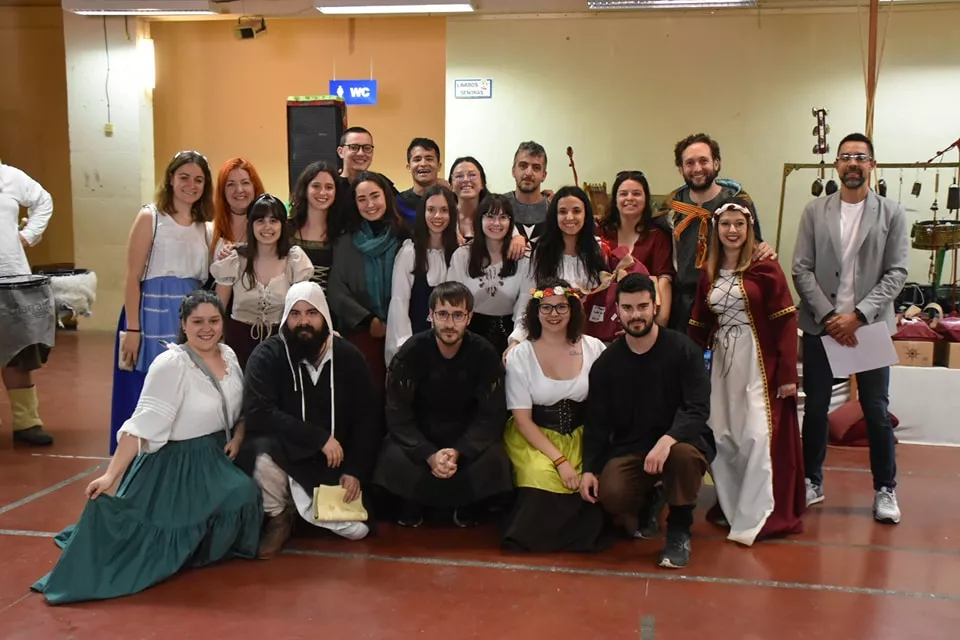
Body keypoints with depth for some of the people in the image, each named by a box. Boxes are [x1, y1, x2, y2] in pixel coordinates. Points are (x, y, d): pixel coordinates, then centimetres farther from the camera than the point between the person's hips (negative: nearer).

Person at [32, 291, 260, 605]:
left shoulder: (228, 355, 3)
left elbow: (241, 407, 16)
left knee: (245, 495, -14)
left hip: (215, 459, 7)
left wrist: (238, 437, -4)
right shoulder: (170, 364, -19)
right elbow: (143, 425, -24)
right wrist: (111, 475, -30)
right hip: (174, 463, -6)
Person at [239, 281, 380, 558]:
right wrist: (319, 438, -27)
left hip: (335, 462, 3)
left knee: (357, 528, -11)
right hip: (284, 453, -3)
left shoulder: (349, 357, -2)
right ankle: (279, 517, -6)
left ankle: (299, 503, 17)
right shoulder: (267, 355, -11)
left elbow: (366, 421, 2)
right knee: (263, 451, -37)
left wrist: (355, 471, -10)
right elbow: (258, 414, -24)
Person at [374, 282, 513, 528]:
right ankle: (411, 506, 5)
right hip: (418, 436, 0)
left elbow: (492, 416, -13)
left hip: (468, 438, 1)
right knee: (395, 460, -30)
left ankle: (468, 507, 6)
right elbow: (398, 414, -15)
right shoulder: (410, 352, -15)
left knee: (493, 462, -29)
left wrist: (458, 452, -29)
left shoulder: (485, 354, -13)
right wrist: (429, 454, -30)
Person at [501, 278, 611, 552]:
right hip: (533, 436, -2)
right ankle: (529, 528, -2)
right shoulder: (520, 355, -6)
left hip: (582, 435, 2)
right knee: (544, 479, -31)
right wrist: (559, 459, -18)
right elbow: (522, 419, -8)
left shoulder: (593, 348, -2)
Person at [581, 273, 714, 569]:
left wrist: (667, 440, -33)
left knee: (684, 454, -37)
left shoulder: (682, 349, -7)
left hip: (679, 440, -1)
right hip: (629, 447, 2)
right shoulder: (606, 362, 2)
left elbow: (698, 409, -15)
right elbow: (596, 424, 4)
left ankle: (679, 532, -10)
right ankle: (646, 505, 12)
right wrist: (589, 468, -9)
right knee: (611, 493, -28)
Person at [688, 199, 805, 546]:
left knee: (757, 437, -7)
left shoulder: (765, 267, -7)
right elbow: (699, 325, 12)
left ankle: (755, 517, 2)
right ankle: (731, 508, 23)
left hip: (758, 362, -5)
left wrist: (788, 373, -14)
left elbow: (786, 321, -10)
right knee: (722, 439, 7)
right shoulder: (709, 273, 10)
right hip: (721, 362, 5)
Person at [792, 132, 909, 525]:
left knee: (877, 411, 4)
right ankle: (812, 481, 23)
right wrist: (829, 316, -11)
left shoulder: (892, 214, 2)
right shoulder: (815, 212, 4)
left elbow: (896, 273, -4)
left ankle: (885, 489, 19)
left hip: (870, 325, -1)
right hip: (821, 325, 1)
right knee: (815, 408, 8)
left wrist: (857, 315, -14)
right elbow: (801, 270, -1)